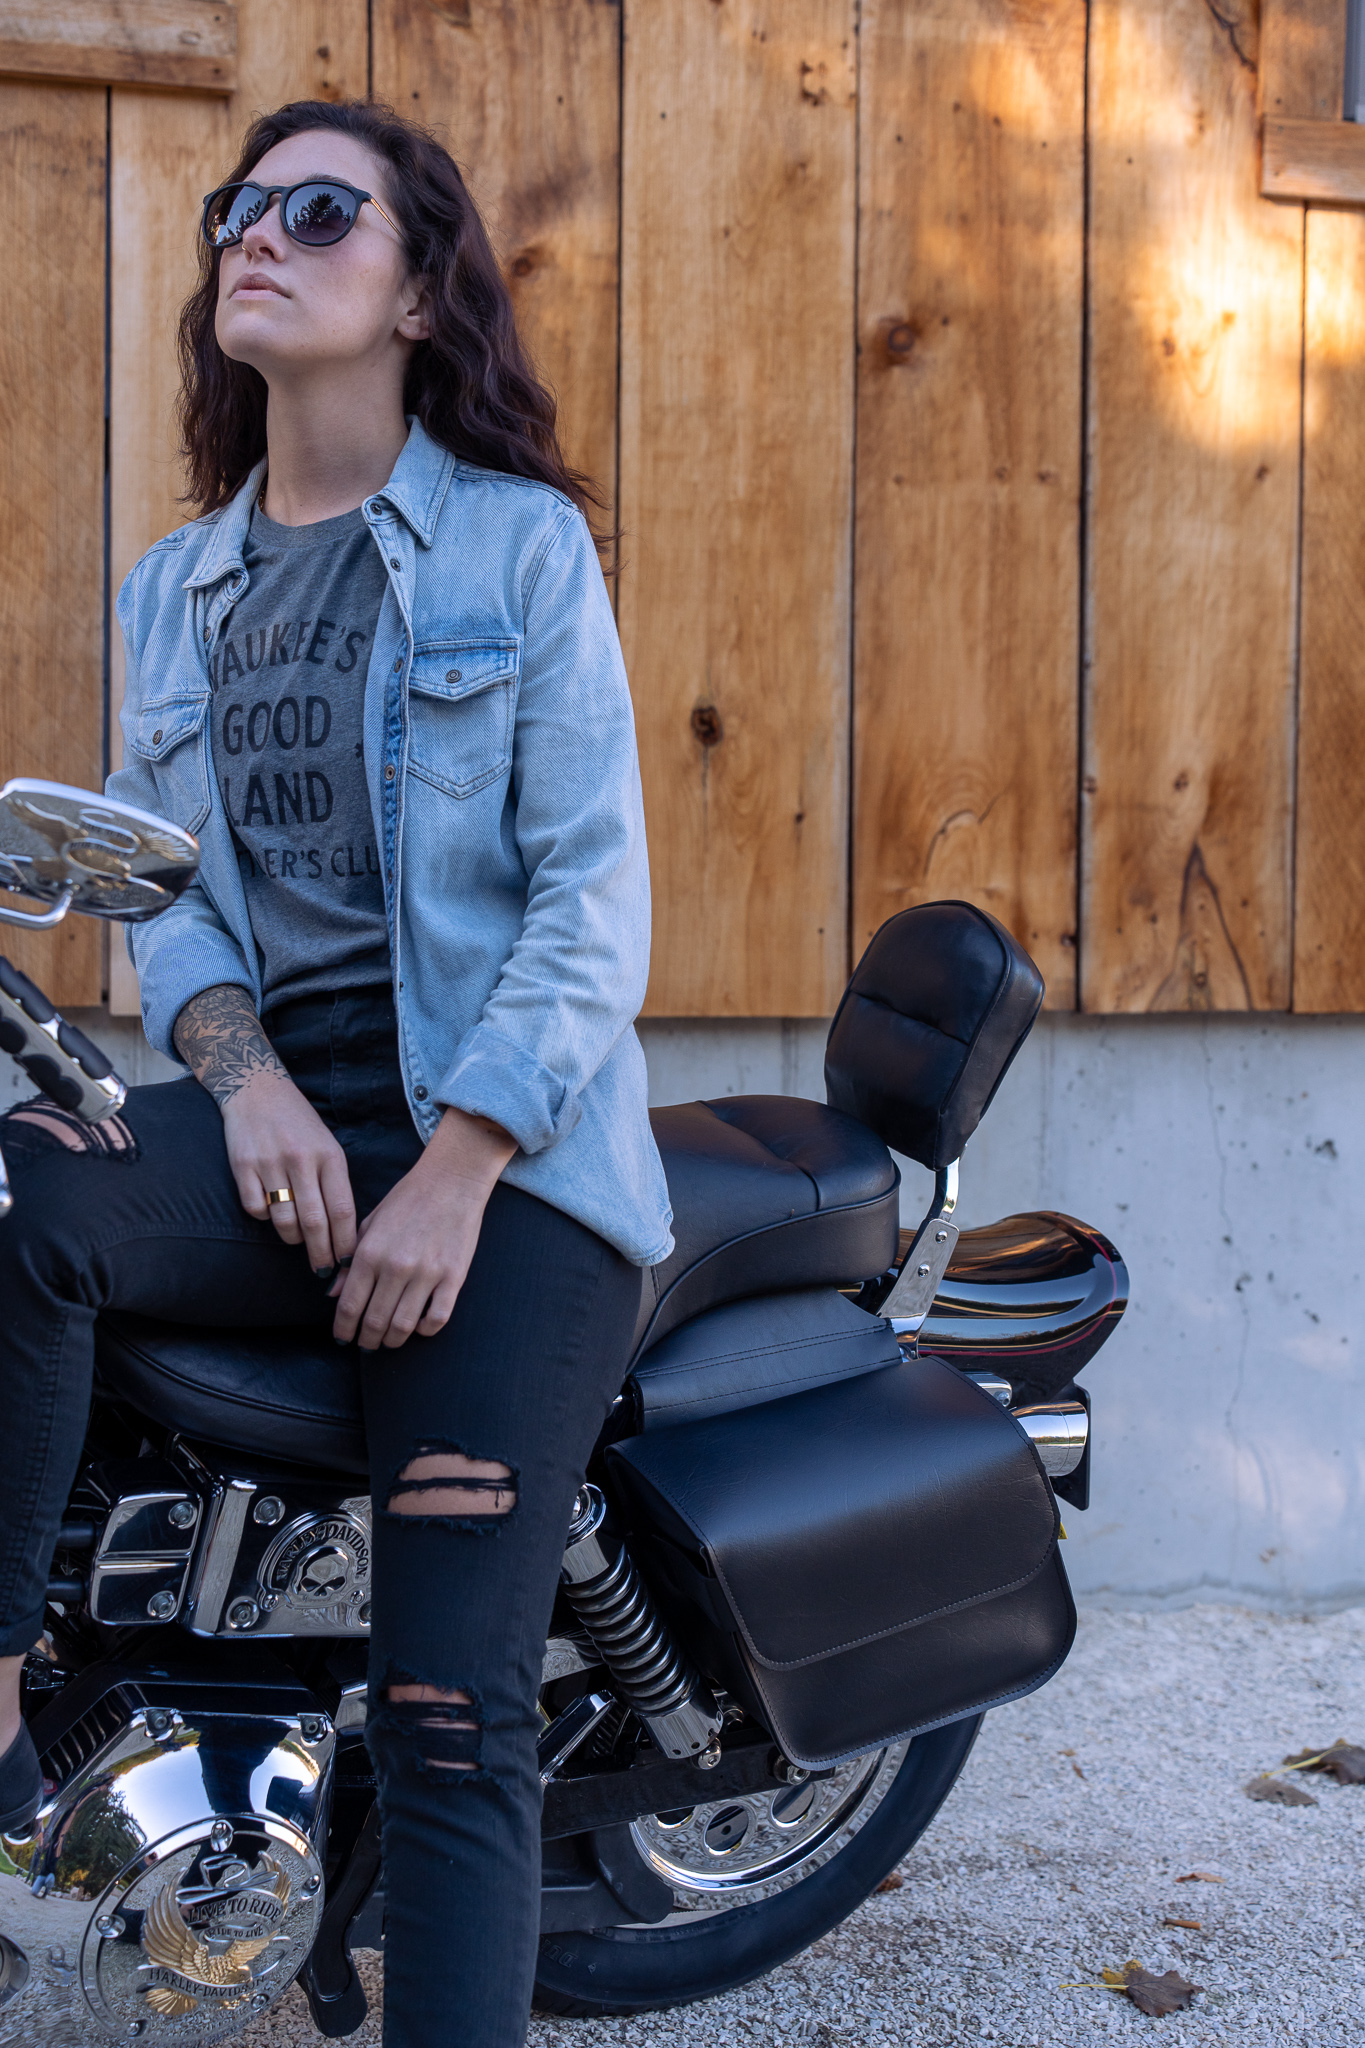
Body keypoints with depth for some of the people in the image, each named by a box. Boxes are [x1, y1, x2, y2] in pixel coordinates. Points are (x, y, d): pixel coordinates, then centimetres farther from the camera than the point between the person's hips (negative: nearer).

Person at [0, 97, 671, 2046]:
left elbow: (592, 897, -4)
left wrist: (451, 1176, -15)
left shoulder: (520, 541, 4)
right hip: (275, 1109, 4)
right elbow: (161, 883, 13)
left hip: (509, 1148, -3)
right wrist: (245, 1077, -9)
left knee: (449, 1717, -12)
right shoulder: (176, 589, 19)